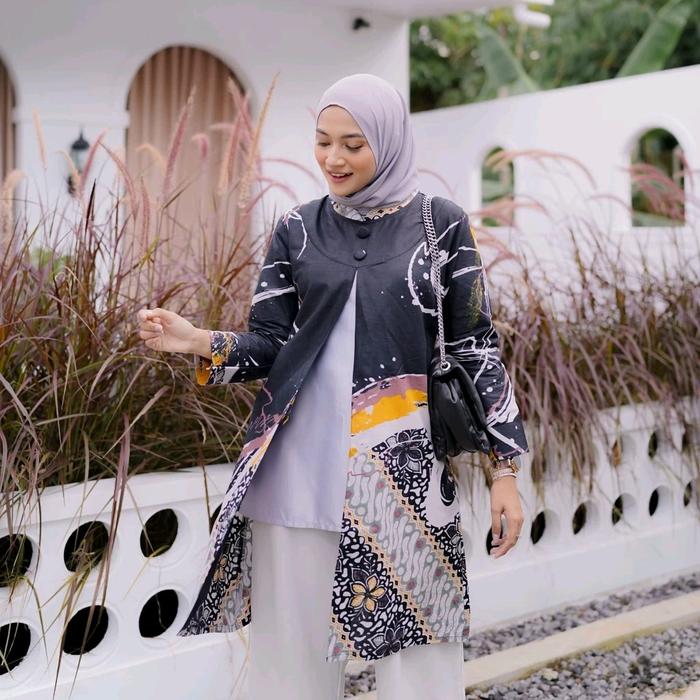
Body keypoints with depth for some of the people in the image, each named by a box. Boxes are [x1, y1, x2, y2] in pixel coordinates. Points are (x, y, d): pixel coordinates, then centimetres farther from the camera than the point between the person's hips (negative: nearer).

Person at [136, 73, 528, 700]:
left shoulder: (442, 224, 3)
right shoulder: (297, 229, 9)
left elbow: (475, 344, 3)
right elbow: (270, 342, 7)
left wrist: (504, 466, -1)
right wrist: (200, 340, -13)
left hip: (407, 461, -2)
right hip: (302, 460, 2)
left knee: (418, 644, 0)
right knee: (291, 638, 5)